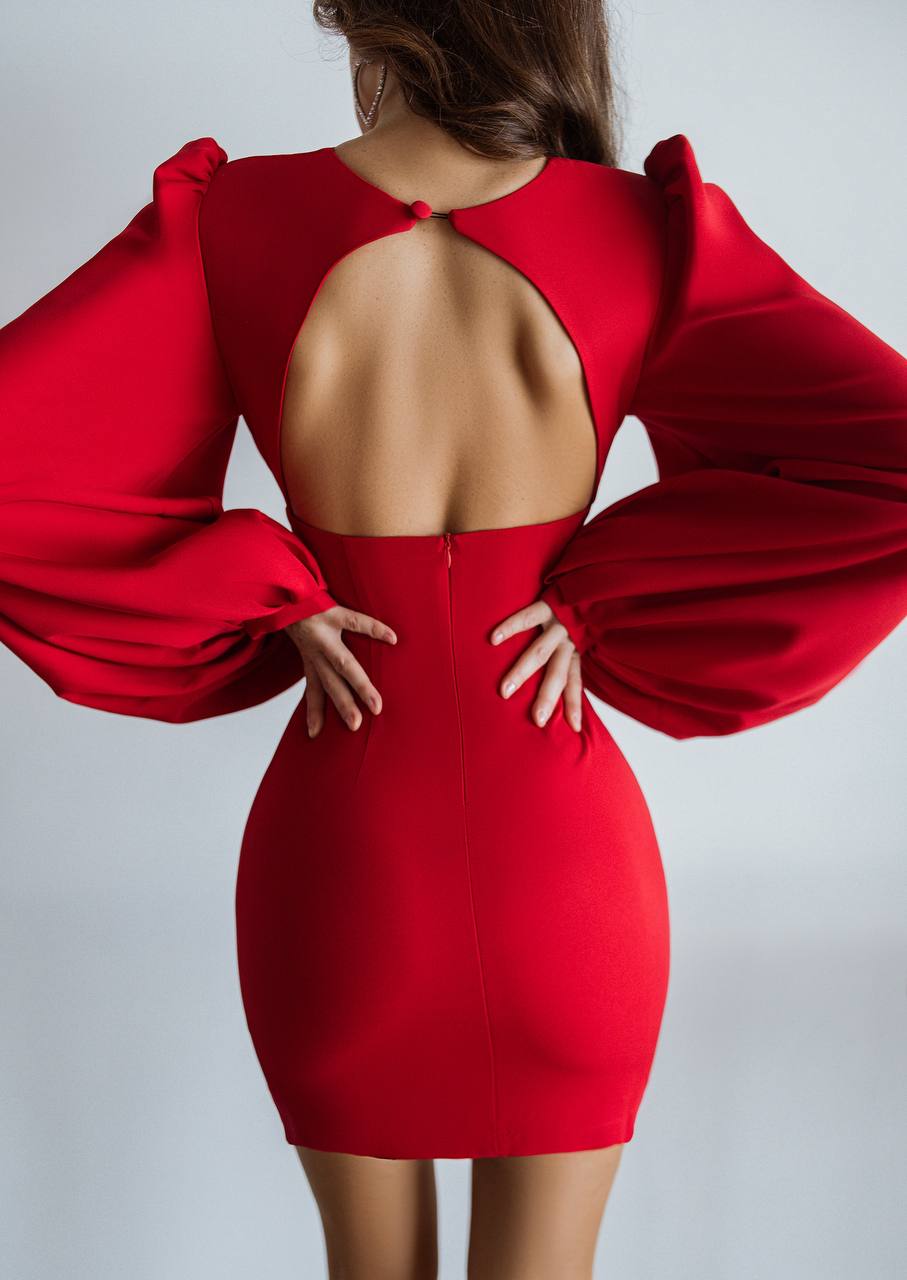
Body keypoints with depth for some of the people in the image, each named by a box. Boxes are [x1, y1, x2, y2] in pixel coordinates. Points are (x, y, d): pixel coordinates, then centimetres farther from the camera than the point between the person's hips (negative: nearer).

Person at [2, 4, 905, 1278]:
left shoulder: (234, 222, -10)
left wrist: (271, 610, -7)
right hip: (563, 846, 0)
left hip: (340, 843, 1)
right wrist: (605, 613, -9)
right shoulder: (640, 230, -11)